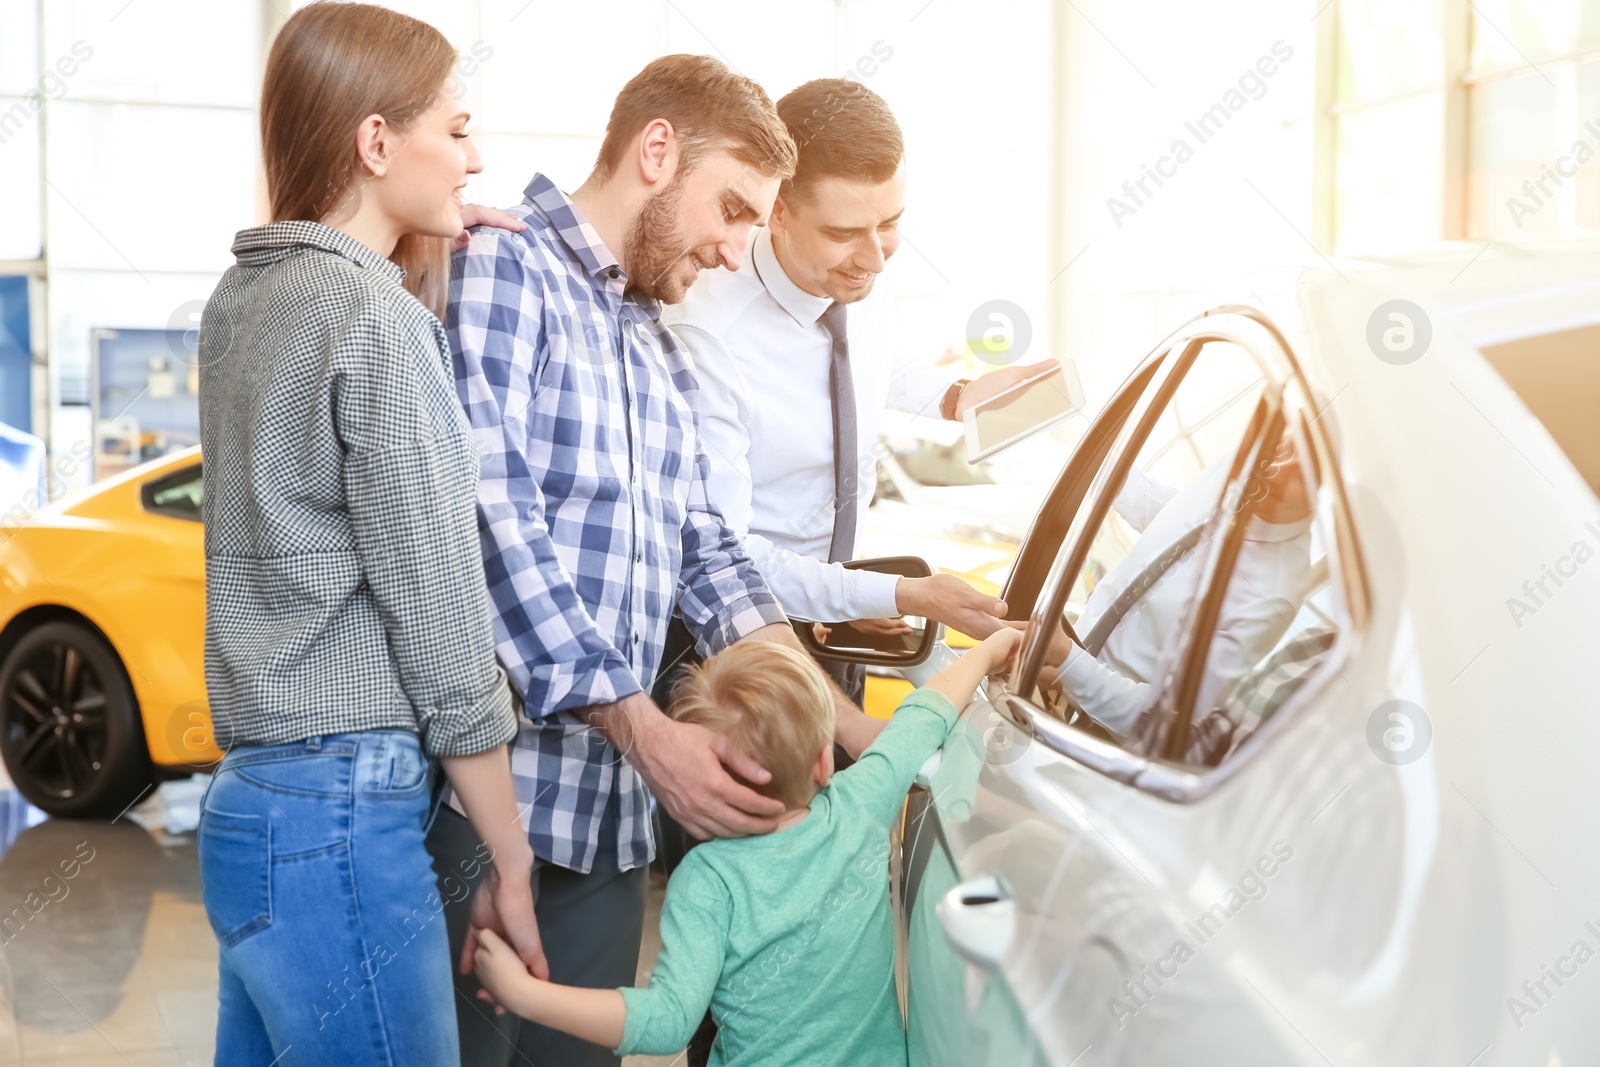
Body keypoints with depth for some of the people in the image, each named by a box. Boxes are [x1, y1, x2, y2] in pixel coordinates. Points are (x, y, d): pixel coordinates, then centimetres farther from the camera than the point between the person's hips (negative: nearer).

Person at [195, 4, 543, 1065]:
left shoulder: (242, 299, 10)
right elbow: (439, 621, -14)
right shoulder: (375, 321, -15)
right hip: (344, 817, -9)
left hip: (253, 788, 9)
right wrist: (511, 859, -8)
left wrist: (419, 261, 12)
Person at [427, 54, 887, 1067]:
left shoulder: (665, 354, 20)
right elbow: (494, 521, -17)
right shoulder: (501, 270, -6)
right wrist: (646, 729, -19)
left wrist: (853, 728, 5)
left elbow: (707, 559, 17)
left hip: (616, 805, 8)